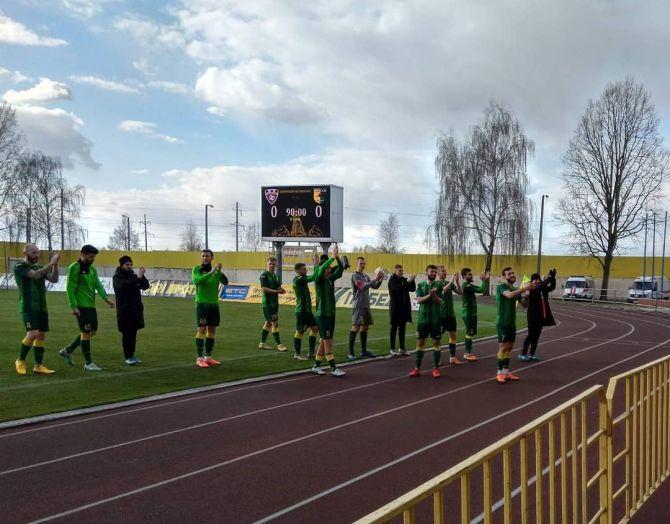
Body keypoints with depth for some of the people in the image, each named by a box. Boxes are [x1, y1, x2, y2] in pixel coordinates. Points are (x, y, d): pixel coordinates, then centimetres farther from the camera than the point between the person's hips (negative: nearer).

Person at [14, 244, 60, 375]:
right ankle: (20, 361, 5)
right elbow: (35, 275, -22)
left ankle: (38, 366, 12)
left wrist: (55, 264, -9)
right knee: (32, 334, -16)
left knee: (41, 335, 5)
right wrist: (51, 264, -23)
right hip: (28, 308, -7)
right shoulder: (20, 267, -5)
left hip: (42, 307, 7)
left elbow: (54, 279, 4)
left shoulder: (39, 267, 15)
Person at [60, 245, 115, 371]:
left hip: (91, 305, 9)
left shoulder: (92, 269, 14)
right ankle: (88, 363, 4)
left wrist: (106, 299, -6)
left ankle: (68, 351, 26)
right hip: (81, 306, -9)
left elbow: (98, 285, 9)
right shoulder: (74, 268, -11)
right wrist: (73, 307, -19)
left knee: (92, 331, 13)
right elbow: (70, 288, -15)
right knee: (86, 332, -4)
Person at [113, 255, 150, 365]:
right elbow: (124, 285, -26)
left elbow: (145, 286, 7)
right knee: (126, 333, -4)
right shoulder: (117, 277, -4)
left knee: (133, 333, 9)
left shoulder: (133, 276, 14)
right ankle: (127, 357, 1)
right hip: (124, 310, -6)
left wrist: (142, 276, -10)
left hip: (136, 309, 6)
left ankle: (131, 355, 16)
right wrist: (138, 278, -30)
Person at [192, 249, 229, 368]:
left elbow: (225, 282, -6)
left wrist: (219, 271, -22)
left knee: (212, 330, 7)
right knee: (201, 329, -9)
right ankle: (199, 358, -8)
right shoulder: (197, 269, -2)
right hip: (202, 303, -5)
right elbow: (196, 281, -22)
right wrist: (210, 273, -29)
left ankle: (208, 357, 16)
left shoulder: (215, 270, 8)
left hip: (214, 304, 5)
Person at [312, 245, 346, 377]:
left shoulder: (331, 279, 10)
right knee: (328, 342, -7)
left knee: (324, 341, 11)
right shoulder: (319, 280, -9)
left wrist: (338, 257, -11)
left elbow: (340, 270, 3)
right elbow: (321, 270, -28)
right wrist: (333, 257, -28)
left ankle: (316, 366, 19)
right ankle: (333, 368, -8)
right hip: (322, 315, -8)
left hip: (331, 314, 8)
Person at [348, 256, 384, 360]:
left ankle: (364, 351, 17)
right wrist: (375, 279, -25)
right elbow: (363, 287, -20)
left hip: (366, 306, 8)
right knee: (355, 327, -9)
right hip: (358, 306, -8)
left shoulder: (366, 276, 18)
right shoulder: (355, 276, -8)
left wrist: (380, 280, -4)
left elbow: (374, 286, 14)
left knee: (365, 327, 10)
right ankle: (351, 352, -8)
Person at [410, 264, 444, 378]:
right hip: (423, 318, 1)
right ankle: (417, 368, 11)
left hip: (435, 319, -1)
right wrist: (429, 295, -22)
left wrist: (434, 294, -25)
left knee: (436, 342, 1)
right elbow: (419, 300, -8)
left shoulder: (438, 285, 0)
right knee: (420, 342, 4)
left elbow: (440, 301, -7)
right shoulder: (421, 285, 4)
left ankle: (436, 368, 9)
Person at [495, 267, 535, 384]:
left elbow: (524, 304, 11)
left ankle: (506, 372, 15)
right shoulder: (501, 287, -11)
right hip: (503, 322, -8)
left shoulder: (515, 290, 13)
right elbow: (509, 295, -32)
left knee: (509, 347, 9)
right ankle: (499, 373, -2)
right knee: (503, 347, -7)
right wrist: (525, 288, -38)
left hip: (512, 322, 8)